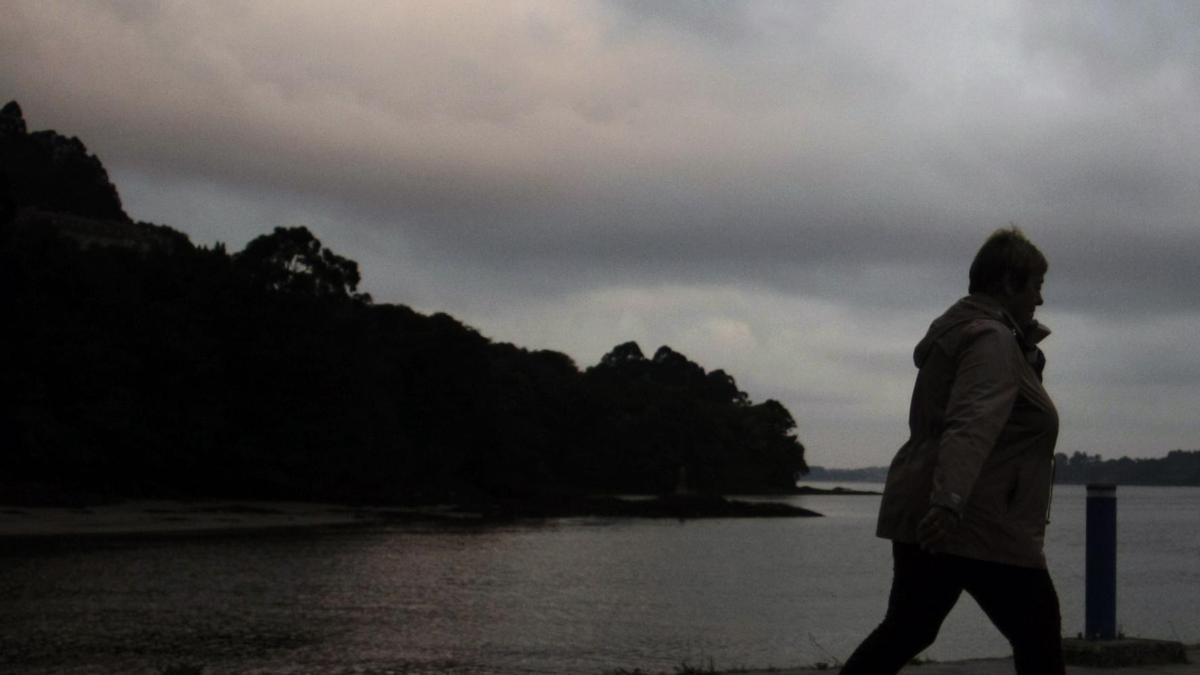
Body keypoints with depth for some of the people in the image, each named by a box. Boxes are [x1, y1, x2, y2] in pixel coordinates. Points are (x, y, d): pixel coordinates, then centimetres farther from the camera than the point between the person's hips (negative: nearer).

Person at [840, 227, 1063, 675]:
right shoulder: (992, 341, -14)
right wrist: (951, 500, -42)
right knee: (1039, 637, 2)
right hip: (979, 524, -10)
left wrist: (1027, 343, 24)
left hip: (920, 515, 10)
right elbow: (972, 425, -30)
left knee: (906, 630, 14)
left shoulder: (959, 329, 18)